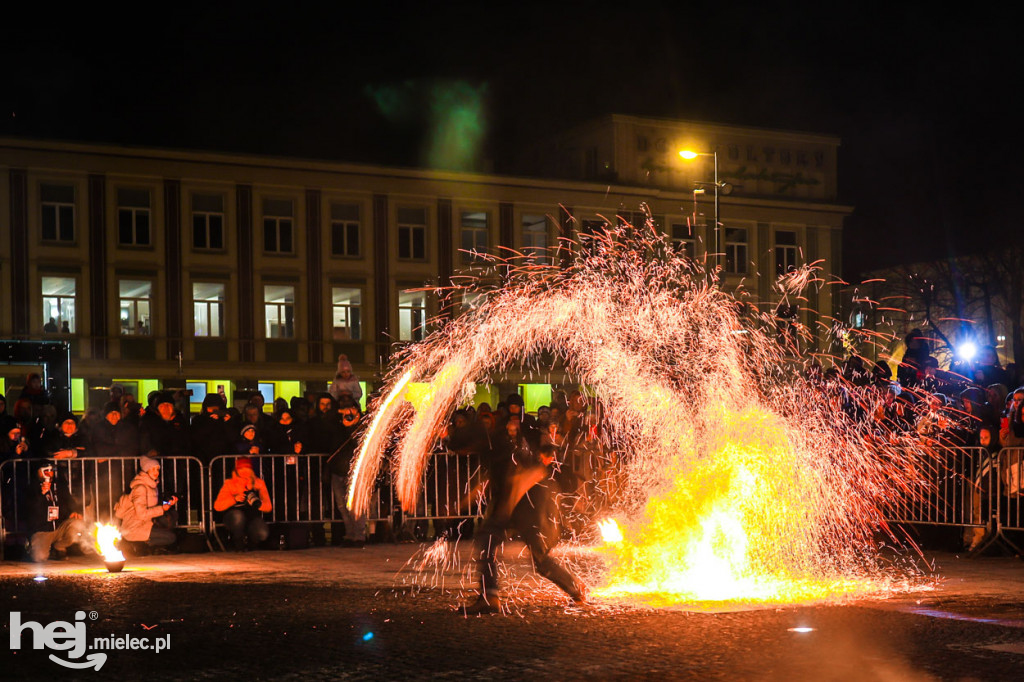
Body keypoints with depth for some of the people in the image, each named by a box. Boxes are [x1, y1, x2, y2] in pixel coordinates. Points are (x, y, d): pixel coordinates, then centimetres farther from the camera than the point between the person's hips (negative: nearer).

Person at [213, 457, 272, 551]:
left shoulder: (258, 483, 0)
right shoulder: (230, 484, -4)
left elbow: (269, 507, -5)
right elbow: (217, 506, -12)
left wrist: (258, 504, -27)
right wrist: (234, 499, -27)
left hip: (253, 518, 1)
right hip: (232, 518, -1)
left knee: (262, 534, -31)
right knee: (237, 515, -37)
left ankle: (251, 540, 8)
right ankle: (238, 543, -9)